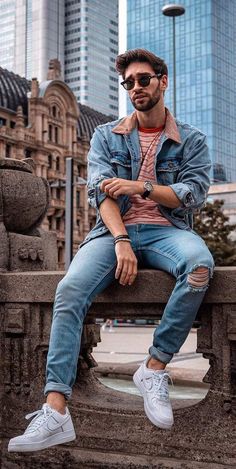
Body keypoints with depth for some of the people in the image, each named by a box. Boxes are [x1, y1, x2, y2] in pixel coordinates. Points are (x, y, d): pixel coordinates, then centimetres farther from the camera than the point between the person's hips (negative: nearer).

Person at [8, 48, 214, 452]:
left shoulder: (191, 140, 14)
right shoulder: (106, 136, 16)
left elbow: (193, 194, 1)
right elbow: (101, 191, 1)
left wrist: (141, 186, -12)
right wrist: (121, 241, -16)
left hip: (166, 230, -1)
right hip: (114, 230, 1)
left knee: (200, 265, -37)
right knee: (70, 291, -28)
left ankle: (154, 367, -23)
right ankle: (55, 410, -32)